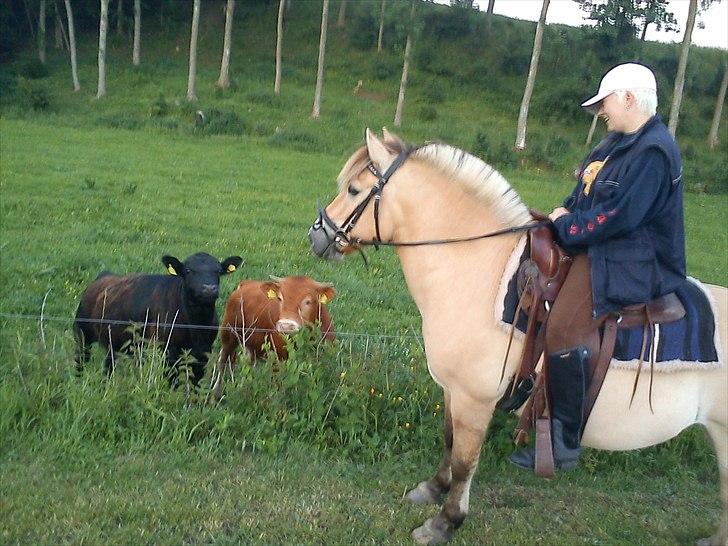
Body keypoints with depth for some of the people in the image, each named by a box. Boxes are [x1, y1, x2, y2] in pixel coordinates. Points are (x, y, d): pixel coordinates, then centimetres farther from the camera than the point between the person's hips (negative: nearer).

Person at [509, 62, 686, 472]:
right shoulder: (620, 142, 13)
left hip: (630, 264, -11)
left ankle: (565, 445, -9)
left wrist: (567, 226, -13)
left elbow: (618, 216, -26)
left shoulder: (653, 152, -19)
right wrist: (565, 215, -1)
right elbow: (587, 193, 19)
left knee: (564, 332, -22)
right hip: (594, 247, 11)